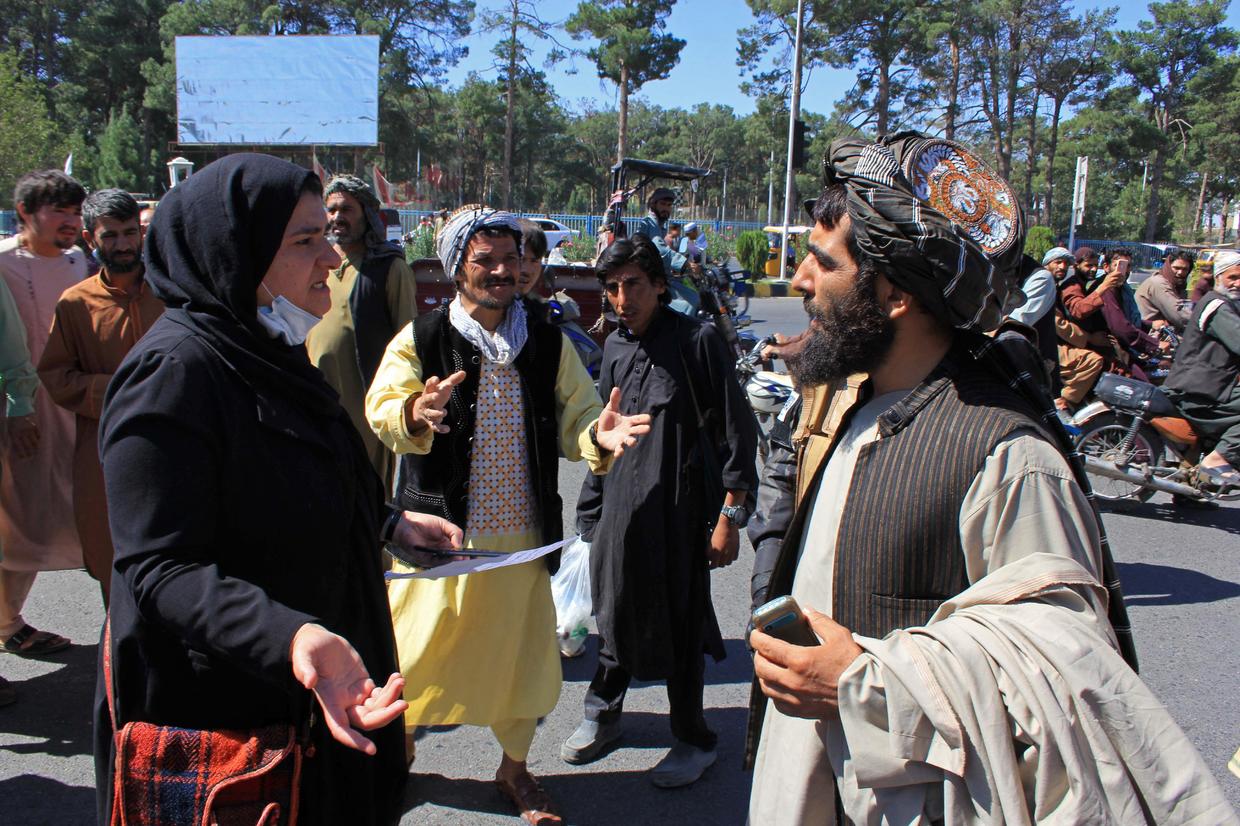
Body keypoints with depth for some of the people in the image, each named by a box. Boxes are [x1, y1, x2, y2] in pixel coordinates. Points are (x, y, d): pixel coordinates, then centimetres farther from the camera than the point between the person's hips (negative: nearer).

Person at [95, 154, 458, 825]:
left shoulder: (267, 350, 8)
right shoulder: (173, 369, -23)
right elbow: (159, 569, -27)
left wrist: (391, 524, 11)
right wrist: (291, 637, -42)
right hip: (219, 713, -9)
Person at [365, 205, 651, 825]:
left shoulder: (550, 345, 4)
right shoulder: (420, 340, -4)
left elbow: (574, 421, 1)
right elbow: (382, 410, -17)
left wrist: (598, 435, -22)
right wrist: (415, 412, -39)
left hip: (521, 535, 3)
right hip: (439, 533, -2)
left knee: (520, 655, 14)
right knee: (417, 647, 8)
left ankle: (514, 768, 38)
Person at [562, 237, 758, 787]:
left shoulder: (697, 341, -10)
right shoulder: (615, 347, 8)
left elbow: (737, 431, -10)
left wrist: (731, 514, -12)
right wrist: (592, 509, 16)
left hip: (681, 510, -5)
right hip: (620, 504, 5)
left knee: (680, 623, 6)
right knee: (614, 612, 15)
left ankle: (693, 740, 25)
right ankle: (603, 713, 37)